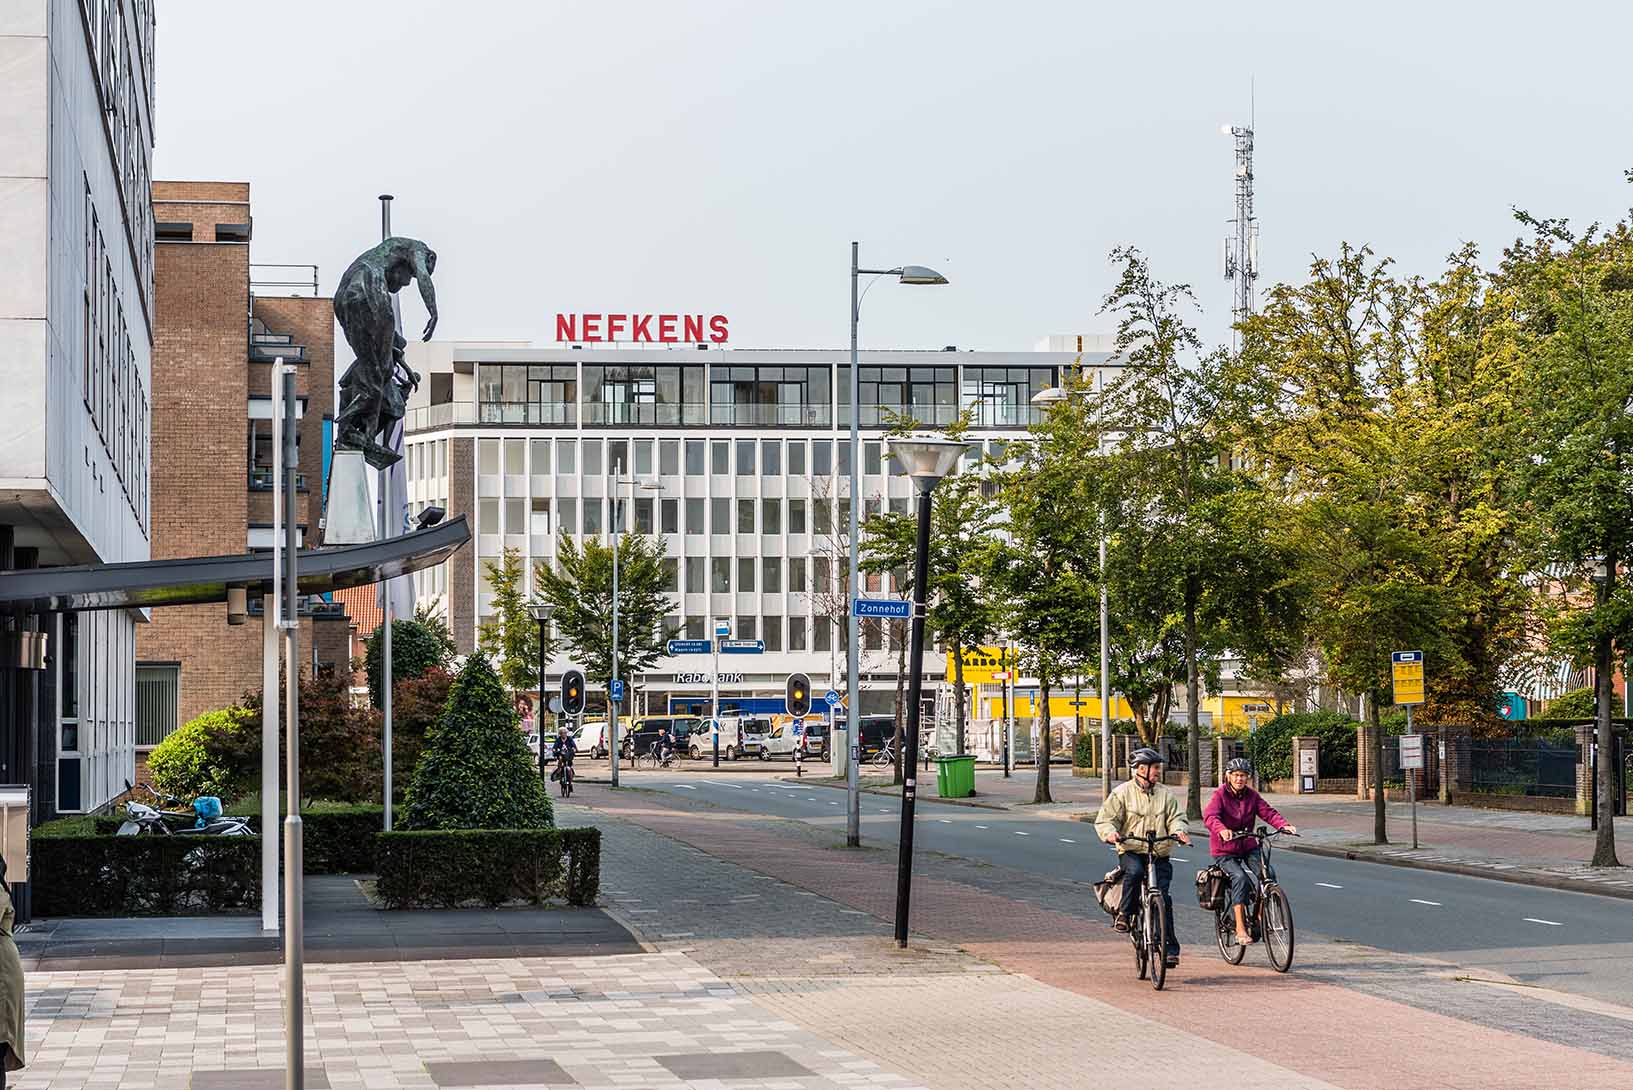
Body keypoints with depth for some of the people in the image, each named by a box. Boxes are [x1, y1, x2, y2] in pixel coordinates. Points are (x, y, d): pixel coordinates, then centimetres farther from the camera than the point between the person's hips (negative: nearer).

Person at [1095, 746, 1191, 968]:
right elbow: (1105, 820, 1)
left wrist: (1178, 831, -19)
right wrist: (1110, 833, -22)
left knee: (1163, 897, -8)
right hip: (1131, 852, -2)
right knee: (1134, 872, -36)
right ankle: (1124, 913, -17)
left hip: (1160, 854, 2)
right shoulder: (1122, 793, 4)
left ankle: (1170, 947, -3)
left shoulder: (1166, 795, 12)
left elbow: (1176, 818, 4)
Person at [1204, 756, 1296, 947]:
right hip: (1224, 851, -4)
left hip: (1248, 847, 4)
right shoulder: (1220, 795, -9)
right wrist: (1222, 830, -46)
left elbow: (1268, 812, -8)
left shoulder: (1252, 795, 4)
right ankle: (1240, 928, -29)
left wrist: (1283, 825, -29)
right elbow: (1210, 816, -25)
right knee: (1240, 877, -29)